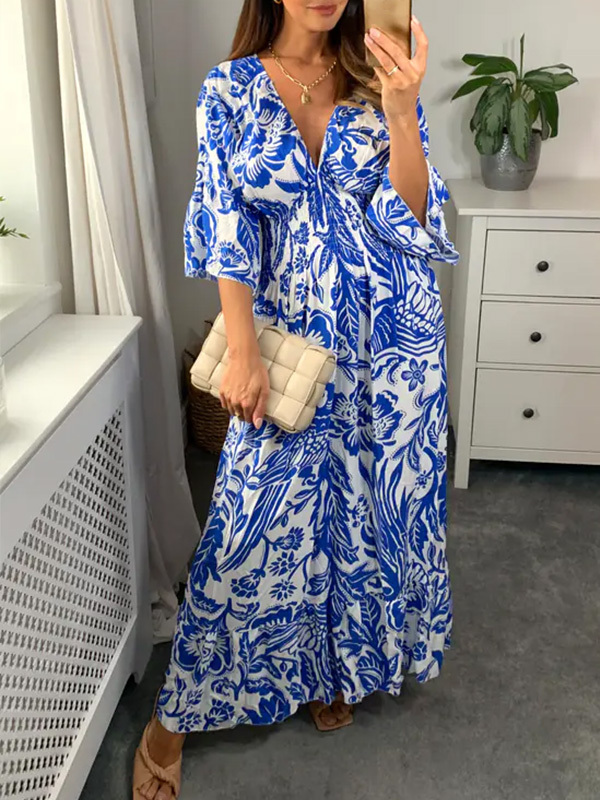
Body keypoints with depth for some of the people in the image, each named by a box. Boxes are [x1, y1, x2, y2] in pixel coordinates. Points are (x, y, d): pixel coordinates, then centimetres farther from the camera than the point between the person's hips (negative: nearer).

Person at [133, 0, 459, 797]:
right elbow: (226, 225, -6)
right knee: (260, 521, 1)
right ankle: (177, 714, 20)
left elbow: (411, 216, -6)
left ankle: (339, 661, 39)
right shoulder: (230, 88, -1)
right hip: (291, 338, -2)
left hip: (391, 335, 2)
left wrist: (402, 112, -21)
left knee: (373, 503, 11)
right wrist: (243, 352, -14)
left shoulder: (378, 82, 2)